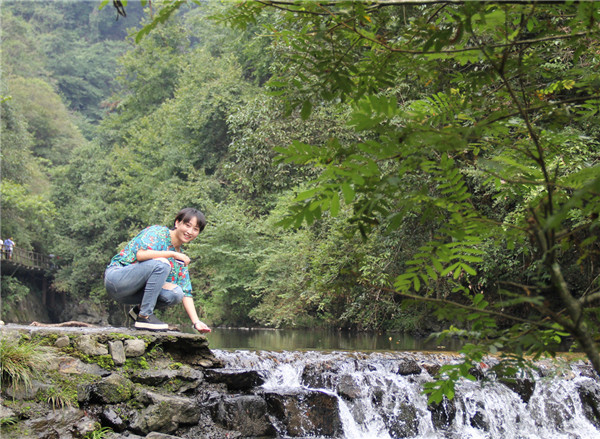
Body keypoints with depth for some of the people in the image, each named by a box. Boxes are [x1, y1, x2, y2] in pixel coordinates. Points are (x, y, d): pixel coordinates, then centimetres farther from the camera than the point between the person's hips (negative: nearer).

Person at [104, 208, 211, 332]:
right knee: (161, 264, -28)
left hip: (134, 289, 7)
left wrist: (196, 322, -2)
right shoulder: (158, 232, -6)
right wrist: (172, 254, -20)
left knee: (176, 293, -19)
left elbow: (186, 293, 9)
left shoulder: (180, 258, 13)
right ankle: (144, 316, -23)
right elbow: (141, 254, -25)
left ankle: (138, 310, 6)